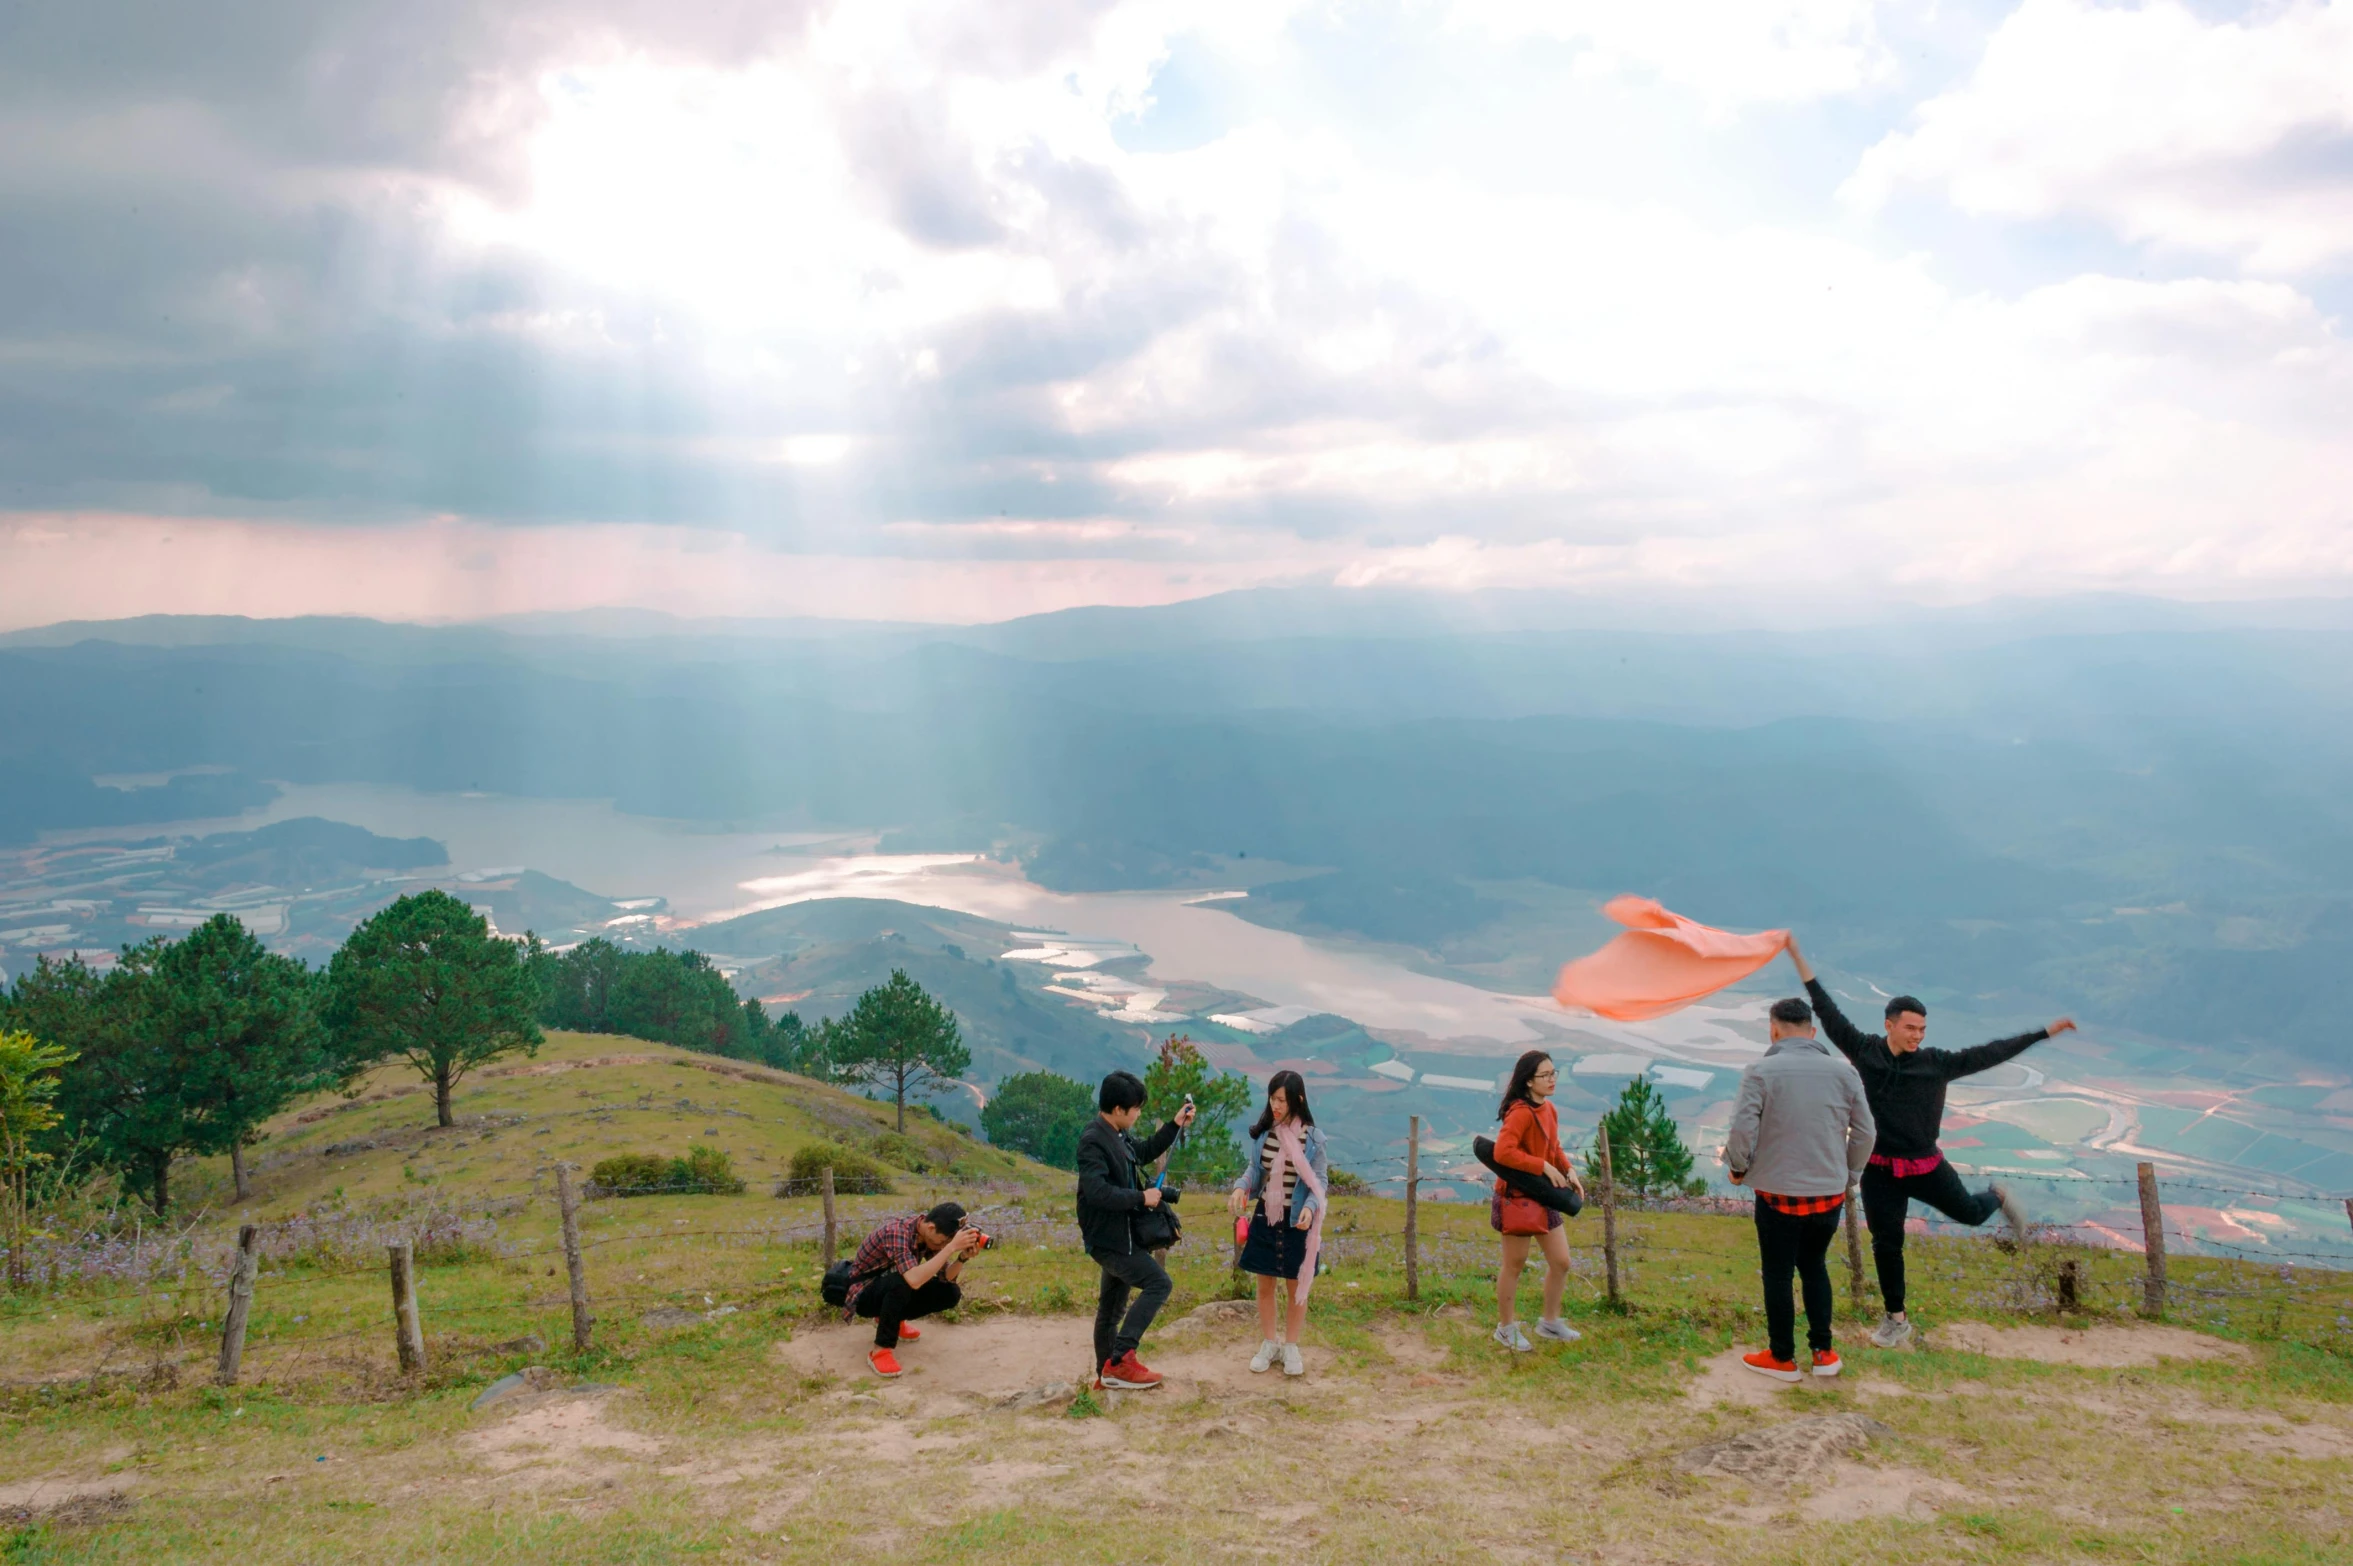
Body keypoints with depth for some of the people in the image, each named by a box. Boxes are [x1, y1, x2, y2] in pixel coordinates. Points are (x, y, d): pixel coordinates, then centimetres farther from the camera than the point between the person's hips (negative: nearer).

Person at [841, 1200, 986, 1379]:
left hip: (892, 1291, 8)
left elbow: (946, 1278, -7)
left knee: (950, 1293, -8)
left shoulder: (928, 1231, -10)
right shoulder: (897, 1233, -33)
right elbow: (914, 1280, -46)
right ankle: (881, 1349, -24)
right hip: (863, 1294, -8)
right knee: (902, 1281, -37)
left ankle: (891, 1320, 13)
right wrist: (952, 1246, -46)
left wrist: (963, 1256, -26)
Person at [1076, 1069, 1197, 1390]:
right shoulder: (1093, 1140, -22)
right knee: (1158, 1283, -13)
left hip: (1119, 1236, 10)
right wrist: (1142, 1198, -23)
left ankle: (1109, 1371, 28)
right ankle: (1120, 1359, -12)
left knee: (1112, 1304, 17)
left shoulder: (1116, 1136, 8)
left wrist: (1175, 1126, 20)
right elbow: (1097, 1191, -31)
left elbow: (1144, 1152, 28)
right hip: (1107, 1239, -10)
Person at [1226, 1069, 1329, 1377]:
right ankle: (1268, 1344, 28)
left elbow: (1320, 1181, -7)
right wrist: (1241, 1186, -14)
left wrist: (1310, 1207, -25)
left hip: (1296, 1221, -3)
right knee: (1265, 1285, 12)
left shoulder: (1312, 1138, -13)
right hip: (1265, 1216, 3)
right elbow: (1254, 1168, 6)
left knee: (1298, 1286, 10)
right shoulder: (1262, 1131, -4)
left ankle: (1291, 1347, 26)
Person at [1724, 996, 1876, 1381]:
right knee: (1814, 1267, 23)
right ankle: (1823, 1353, 25)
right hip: (1829, 1194, 4)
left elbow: (1742, 1129, -17)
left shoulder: (1762, 1072, -12)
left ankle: (1782, 1358, 22)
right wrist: (1849, 1174, 18)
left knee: (1778, 1275, 11)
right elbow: (1865, 1132, 3)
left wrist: (1738, 1167, 2)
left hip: (1779, 1194, -4)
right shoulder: (1844, 1072, -1)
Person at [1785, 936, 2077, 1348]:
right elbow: (1829, 1013, -5)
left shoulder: (1936, 1063, -6)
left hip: (1926, 1167, 0)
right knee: (1886, 1244, 6)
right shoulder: (1864, 1051, -7)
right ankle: (1895, 1318, 24)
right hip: (1880, 1171, 0)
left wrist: (2045, 1033, 0)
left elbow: (1989, 1054, -1)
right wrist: (1800, 960, -8)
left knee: (1969, 1213, 16)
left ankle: (1998, 1197, 54)